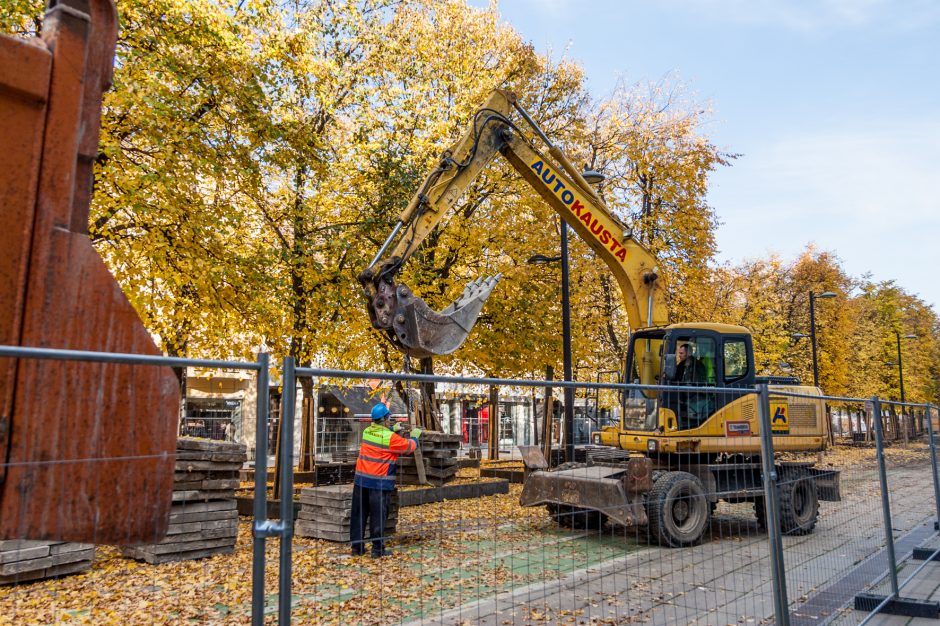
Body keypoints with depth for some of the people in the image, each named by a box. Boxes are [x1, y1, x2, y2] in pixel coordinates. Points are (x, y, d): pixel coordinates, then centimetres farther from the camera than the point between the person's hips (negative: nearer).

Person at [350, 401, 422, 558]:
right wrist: (415, 436, 14)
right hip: (380, 482, -6)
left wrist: (392, 429, 29)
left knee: (359, 514, 12)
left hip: (361, 479, 6)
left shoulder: (367, 432, 5)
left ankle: (357, 547, 20)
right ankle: (377, 549, 9)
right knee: (378, 516, 3)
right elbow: (409, 446, -4)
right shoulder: (390, 437, -15)